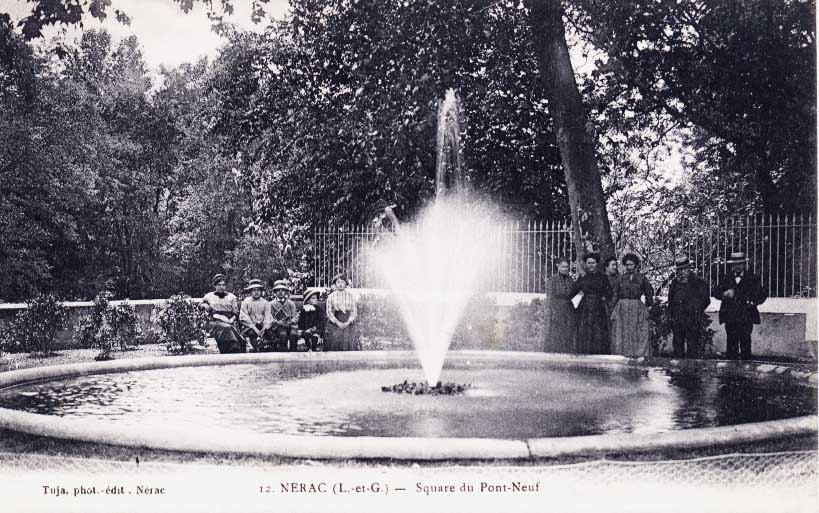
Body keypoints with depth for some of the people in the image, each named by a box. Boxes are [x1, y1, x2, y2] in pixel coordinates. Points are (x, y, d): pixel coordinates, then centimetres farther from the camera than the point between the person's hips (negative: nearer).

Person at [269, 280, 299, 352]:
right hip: (278, 327, -1)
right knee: (283, 335, -34)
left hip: (290, 326, 1)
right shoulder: (272, 304, 11)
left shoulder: (291, 304, 15)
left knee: (293, 334, -31)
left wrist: (291, 322, -12)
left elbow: (295, 317, 10)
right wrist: (278, 322, -13)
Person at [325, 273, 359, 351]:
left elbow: (354, 311, 5)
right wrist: (337, 322, -11)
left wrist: (348, 322, -10)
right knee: (335, 344, -8)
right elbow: (329, 312, 2)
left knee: (349, 344, -8)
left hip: (348, 324, 1)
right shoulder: (331, 297, 5)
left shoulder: (351, 296, 7)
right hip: (334, 324, 0)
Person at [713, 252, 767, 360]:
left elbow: (762, 294, 9)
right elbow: (716, 292, 10)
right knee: (731, 344, 2)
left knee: (745, 345, -5)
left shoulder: (752, 278, 8)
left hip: (746, 318, -2)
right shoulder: (726, 278, 13)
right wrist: (724, 294, -11)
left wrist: (754, 302, -8)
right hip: (730, 317, 2)